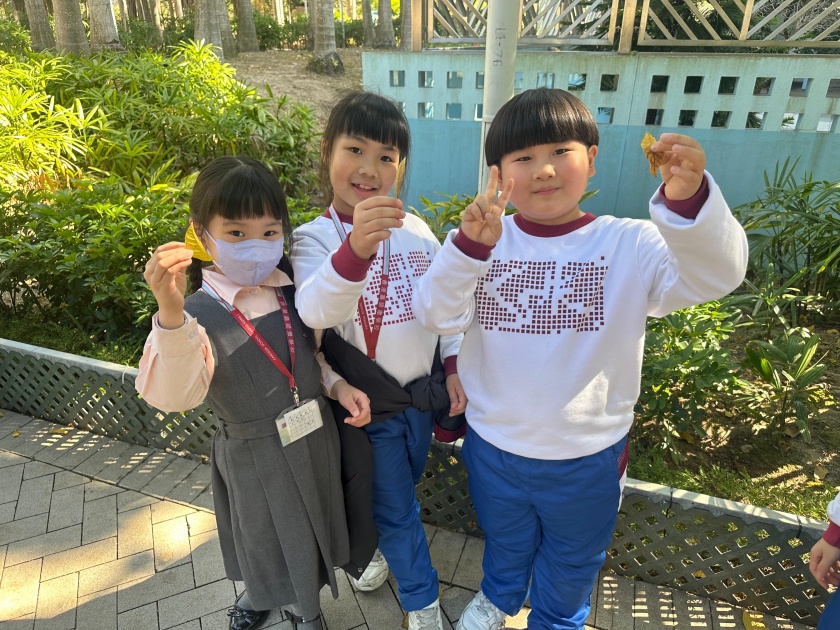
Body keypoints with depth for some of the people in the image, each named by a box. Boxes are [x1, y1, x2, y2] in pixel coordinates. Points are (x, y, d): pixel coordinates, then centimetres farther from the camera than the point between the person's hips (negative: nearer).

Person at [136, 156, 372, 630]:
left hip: (316, 437, 4)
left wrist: (340, 386, -9)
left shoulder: (295, 291, -7)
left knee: (311, 529, 25)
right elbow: (176, 396, -35)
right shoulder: (199, 314, -20)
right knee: (268, 538, 21)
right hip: (254, 454, -4)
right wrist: (170, 315, -49)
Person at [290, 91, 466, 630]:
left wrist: (455, 365, 0)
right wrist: (356, 249, -53)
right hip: (369, 405, -3)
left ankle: (388, 548, 56)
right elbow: (316, 311, -36)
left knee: (400, 493, 25)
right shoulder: (314, 237, -16)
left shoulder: (415, 229, -4)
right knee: (396, 505, 13)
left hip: (422, 395, 4)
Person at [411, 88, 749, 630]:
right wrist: (467, 246, -38)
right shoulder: (485, 240, -11)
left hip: (588, 461, 0)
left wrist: (689, 198, -46)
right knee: (505, 543, 31)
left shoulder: (630, 245, -14)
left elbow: (715, 276, -27)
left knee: (572, 565, 27)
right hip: (493, 448, 1)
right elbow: (436, 315, -21)